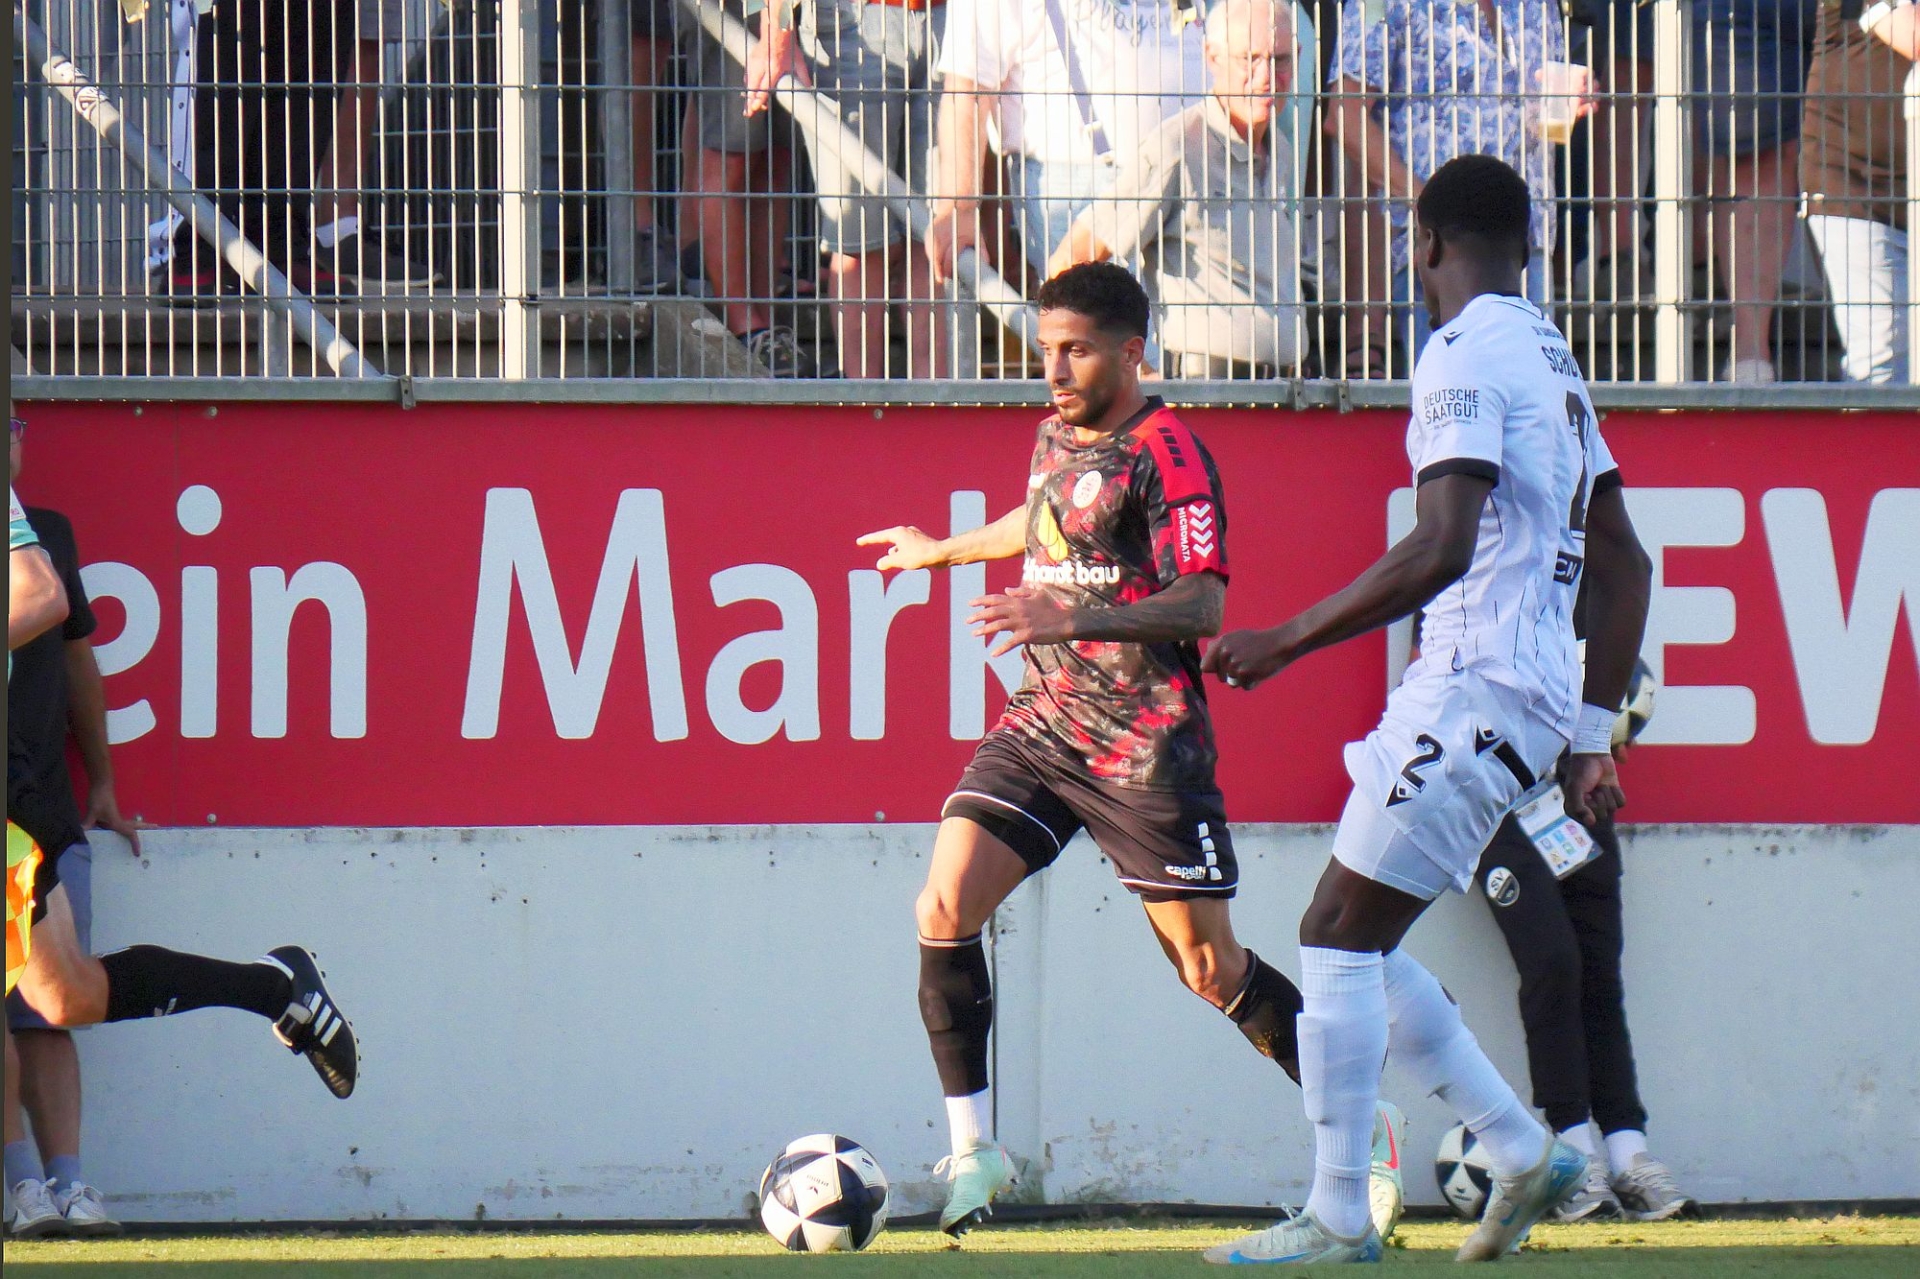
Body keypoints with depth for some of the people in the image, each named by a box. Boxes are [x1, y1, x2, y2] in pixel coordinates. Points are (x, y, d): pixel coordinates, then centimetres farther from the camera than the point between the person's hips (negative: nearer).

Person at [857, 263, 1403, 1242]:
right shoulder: (1055, 439, 11)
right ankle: (972, 1151, -1)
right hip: (1040, 728, 7)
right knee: (944, 909, -10)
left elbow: (1202, 604, -22)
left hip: (1145, 750, -7)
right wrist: (941, 550, 50)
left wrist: (1077, 618, -34)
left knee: (1209, 968, 0)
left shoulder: (1164, 454, -13)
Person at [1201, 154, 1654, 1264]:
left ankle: (1339, 1217, -7)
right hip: (1537, 697, 9)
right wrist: (1595, 738, 23)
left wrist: (1285, 643, -19)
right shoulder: (1554, 360, 18)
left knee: (1340, 936, -6)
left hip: (1474, 691, -9)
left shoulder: (1467, 356, -11)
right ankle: (1526, 1155, 11)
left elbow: (1443, 550, -23)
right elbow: (1625, 566, 21)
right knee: (1356, 942, 13)